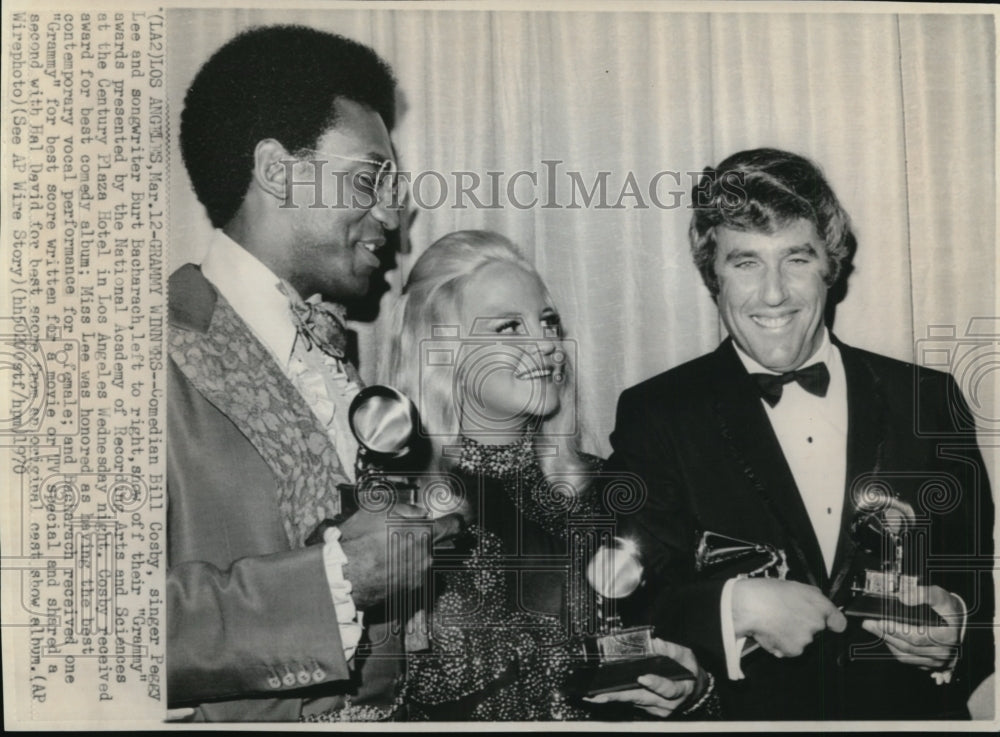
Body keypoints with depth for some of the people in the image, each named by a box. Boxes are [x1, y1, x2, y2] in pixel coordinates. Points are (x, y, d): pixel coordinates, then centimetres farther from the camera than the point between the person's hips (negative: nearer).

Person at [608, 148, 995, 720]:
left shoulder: (929, 401, 5)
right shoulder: (655, 415, -1)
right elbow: (624, 607, -5)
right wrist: (738, 609, -19)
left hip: (909, 714, 2)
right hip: (740, 715, -1)